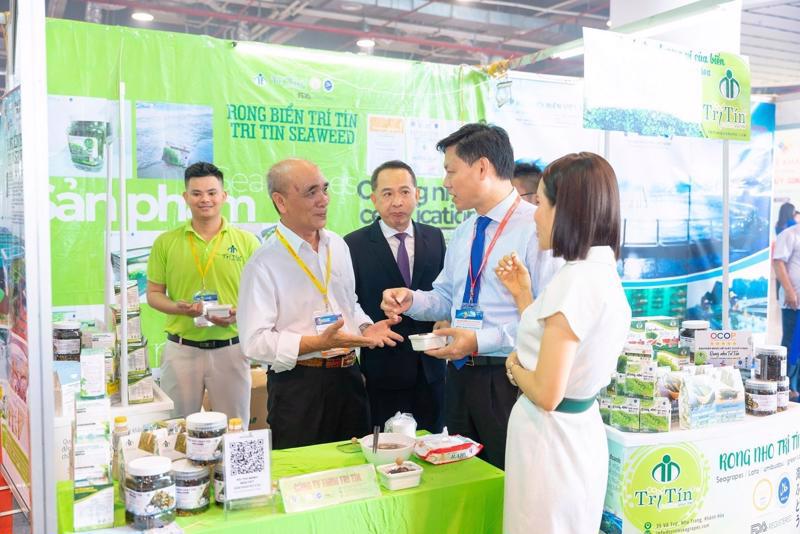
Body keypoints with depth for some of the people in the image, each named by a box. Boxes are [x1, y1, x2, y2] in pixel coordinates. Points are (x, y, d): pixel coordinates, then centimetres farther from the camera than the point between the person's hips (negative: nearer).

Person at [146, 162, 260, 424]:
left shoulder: (246, 241, 2)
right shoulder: (165, 242, 4)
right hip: (181, 349, 1)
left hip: (231, 348, 0)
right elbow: (153, 293, 8)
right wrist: (178, 308, -13)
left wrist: (238, 314, -15)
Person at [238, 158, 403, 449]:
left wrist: (366, 328, 1)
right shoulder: (264, 264, -12)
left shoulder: (338, 245, 9)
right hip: (297, 385, -6)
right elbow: (255, 342, -17)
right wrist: (319, 343, -24)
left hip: (348, 375, 6)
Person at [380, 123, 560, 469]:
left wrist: (481, 340, -22)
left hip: (507, 380, -7)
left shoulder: (535, 227, -15)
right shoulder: (463, 233, 13)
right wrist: (412, 300, 0)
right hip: (459, 374, 8)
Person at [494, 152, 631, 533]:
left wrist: (514, 367, -6)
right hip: (582, 432, 9)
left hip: (550, 439, -9)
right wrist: (522, 294, 12)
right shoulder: (605, 273, 6)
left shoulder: (574, 280, -23)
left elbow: (547, 394, -24)